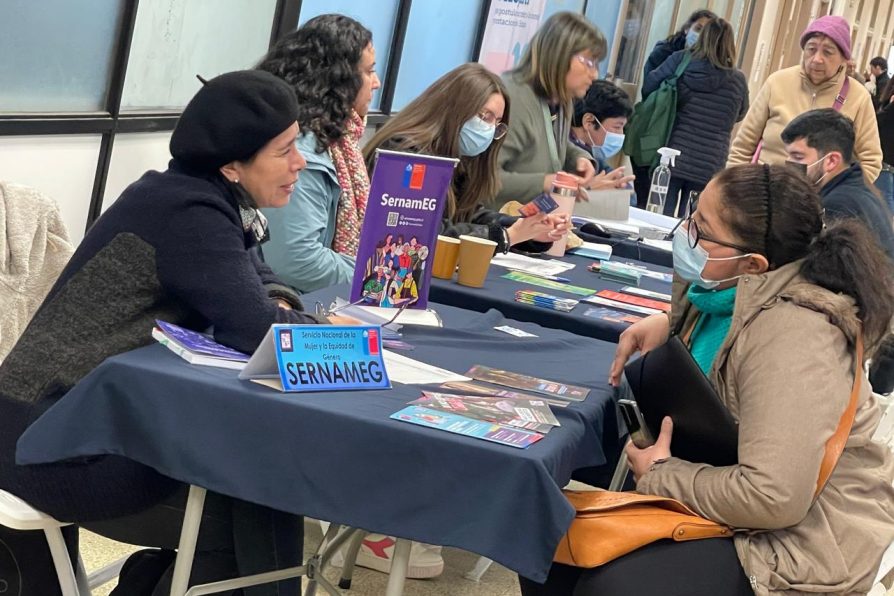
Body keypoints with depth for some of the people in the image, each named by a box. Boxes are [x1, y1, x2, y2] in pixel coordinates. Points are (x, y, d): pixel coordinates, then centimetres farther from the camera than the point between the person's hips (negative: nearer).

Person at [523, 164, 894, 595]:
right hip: (733, 496, 9)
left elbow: (773, 497, -35)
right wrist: (670, 325, 4)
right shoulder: (724, 296, -1)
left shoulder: (790, 337, -28)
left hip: (799, 543, -9)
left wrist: (659, 476, -19)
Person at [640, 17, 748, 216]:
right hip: (709, 168, 0)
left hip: (671, 157, 0)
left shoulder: (681, 61, -2)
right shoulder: (738, 80, 0)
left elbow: (648, 88, 6)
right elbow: (739, 115, 16)